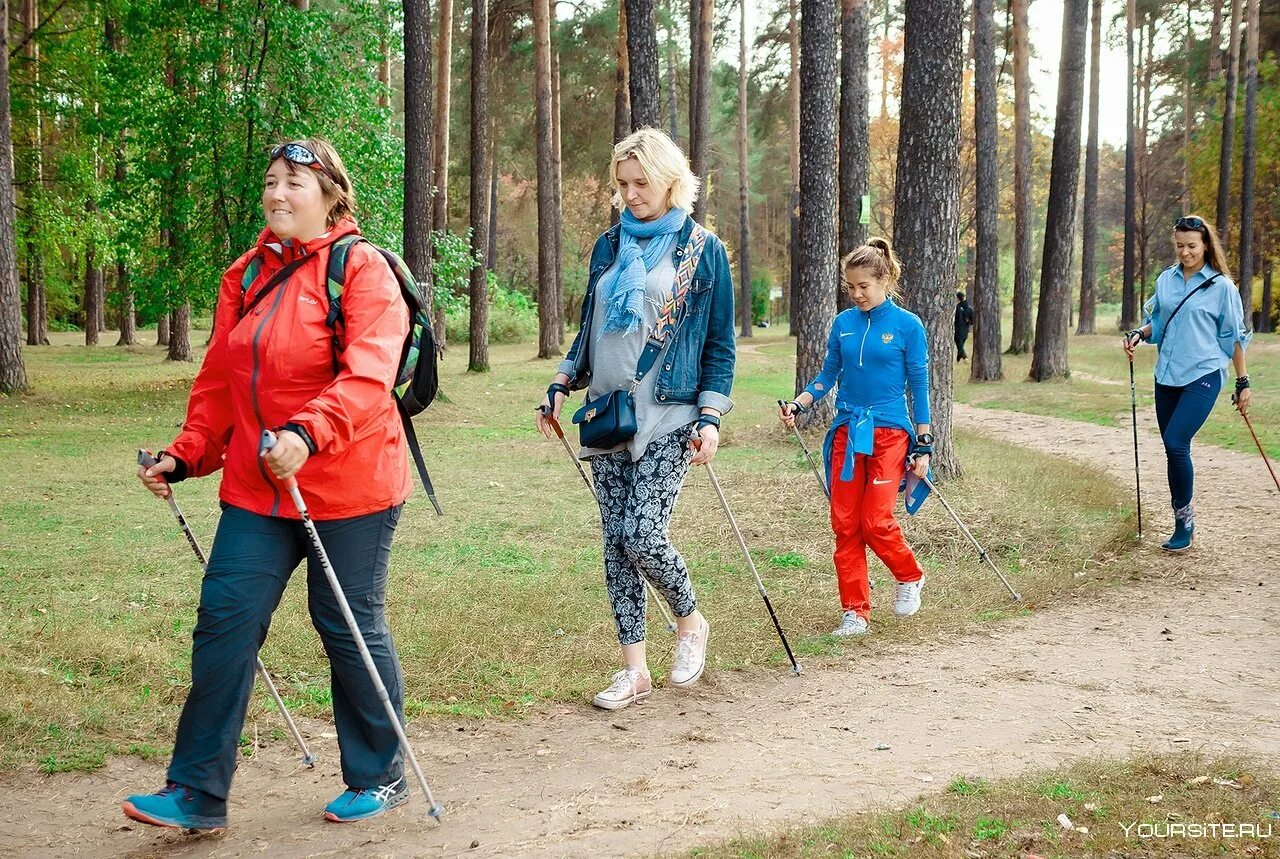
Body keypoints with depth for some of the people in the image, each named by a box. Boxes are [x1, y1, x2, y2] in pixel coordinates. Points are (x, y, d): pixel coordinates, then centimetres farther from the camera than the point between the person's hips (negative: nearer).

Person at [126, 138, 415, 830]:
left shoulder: (362, 268, -9)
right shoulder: (247, 277, 12)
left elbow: (368, 375, -22)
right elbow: (218, 381, 16)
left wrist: (309, 432, -37)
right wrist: (185, 455, 7)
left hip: (347, 486, -6)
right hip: (257, 487, 6)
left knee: (349, 627, 5)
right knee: (223, 620, 1)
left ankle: (379, 778, 25)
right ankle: (197, 793, 9)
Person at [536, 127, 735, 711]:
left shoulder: (703, 251, 0)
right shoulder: (609, 246, 12)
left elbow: (720, 345, 0)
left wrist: (711, 416, -9)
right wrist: (562, 386, 9)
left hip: (669, 419, -5)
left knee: (642, 535, -14)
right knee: (615, 541, 3)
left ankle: (690, 621, 15)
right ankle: (634, 668, 11)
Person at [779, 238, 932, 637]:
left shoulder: (907, 326, -4)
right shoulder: (843, 324, 7)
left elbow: (919, 387, -1)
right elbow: (828, 375, 14)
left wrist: (923, 447, -3)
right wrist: (797, 405, -4)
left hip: (888, 434, -4)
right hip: (846, 432, 4)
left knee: (876, 522, -11)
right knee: (845, 525, 1)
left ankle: (911, 577, 19)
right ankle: (855, 613, 10)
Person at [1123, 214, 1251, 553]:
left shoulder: (1221, 286, -3)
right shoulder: (1166, 280, 9)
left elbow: (1234, 337, 2)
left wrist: (1243, 382, 3)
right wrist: (1138, 334, 1)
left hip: (1203, 375, -5)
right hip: (1167, 376, 5)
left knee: (1175, 442, -18)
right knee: (1172, 448, 7)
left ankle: (1185, 516, -2)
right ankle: (1182, 522, 18)